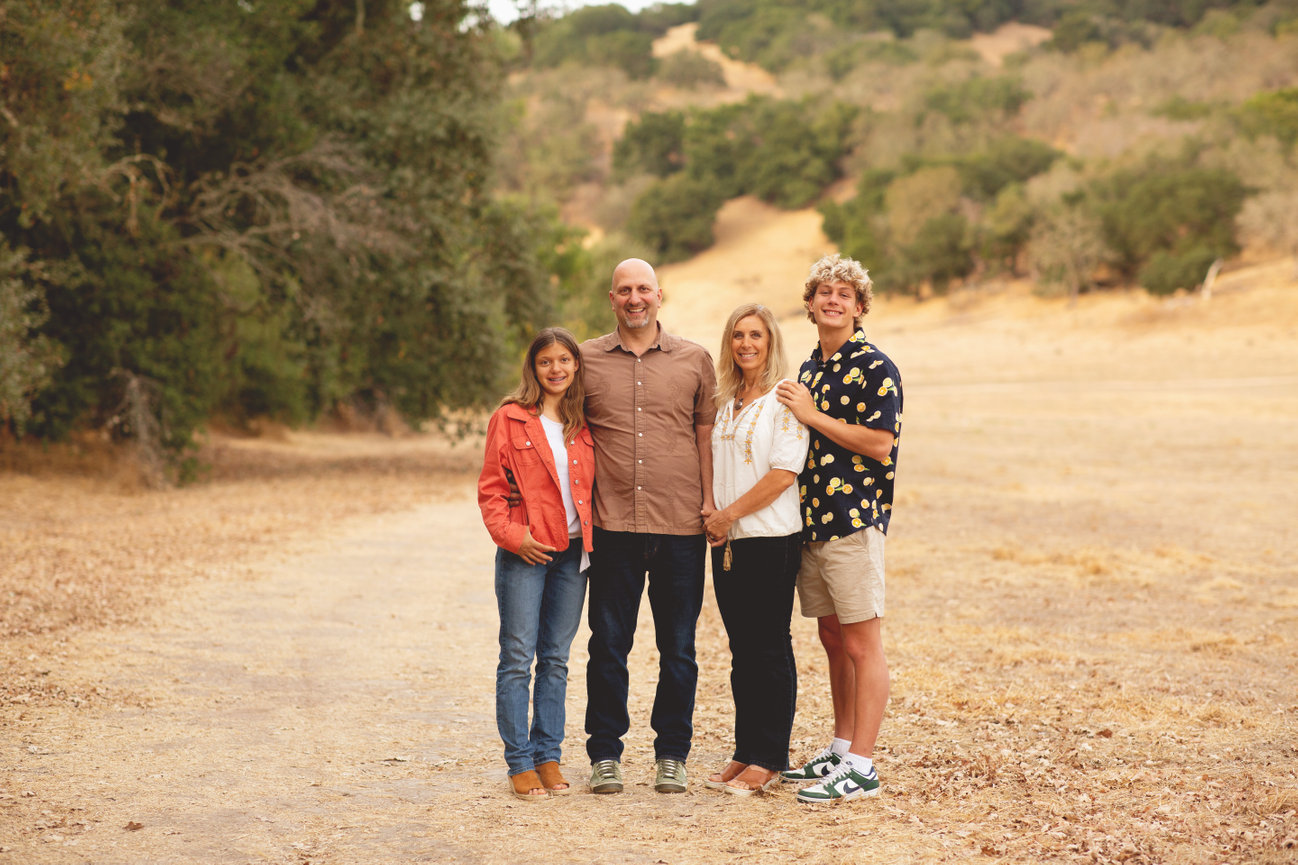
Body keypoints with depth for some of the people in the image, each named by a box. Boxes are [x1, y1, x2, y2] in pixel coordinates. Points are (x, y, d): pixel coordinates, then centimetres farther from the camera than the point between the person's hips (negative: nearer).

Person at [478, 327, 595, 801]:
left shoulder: (583, 425, 10)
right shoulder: (510, 419, -2)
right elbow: (490, 489, -3)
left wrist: (593, 536, 4)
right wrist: (511, 535, -13)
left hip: (572, 552, 4)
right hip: (525, 552, -4)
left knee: (556, 659, 9)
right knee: (517, 657, -2)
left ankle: (548, 756, 16)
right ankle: (520, 762, 4)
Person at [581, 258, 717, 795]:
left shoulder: (694, 361, 7)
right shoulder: (587, 360, 7)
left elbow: (707, 436, 8)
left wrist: (710, 503, -1)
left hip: (680, 528, 0)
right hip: (612, 526, 0)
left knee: (678, 650, 6)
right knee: (608, 646, 4)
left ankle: (672, 756, 17)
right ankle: (605, 755, 14)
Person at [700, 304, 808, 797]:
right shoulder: (726, 402, 14)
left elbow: (783, 474, -16)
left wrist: (728, 514, -13)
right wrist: (712, 518, 5)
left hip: (771, 538, -7)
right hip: (728, 540, 7)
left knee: (769, 647, -1)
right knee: (742, 648, 10)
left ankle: (770, 758, 5)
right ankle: (746, 751, 17)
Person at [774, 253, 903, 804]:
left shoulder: (875, 368, -7)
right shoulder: (808, 369, 17)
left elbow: (880, 443, -16)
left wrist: (813, 415, -13)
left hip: (854, 521, -8)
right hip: (810, 521, 8)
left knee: (862, 644, -5)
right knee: (833, 641, 14)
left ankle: (861, 766, -4)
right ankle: (841, 750, 23)